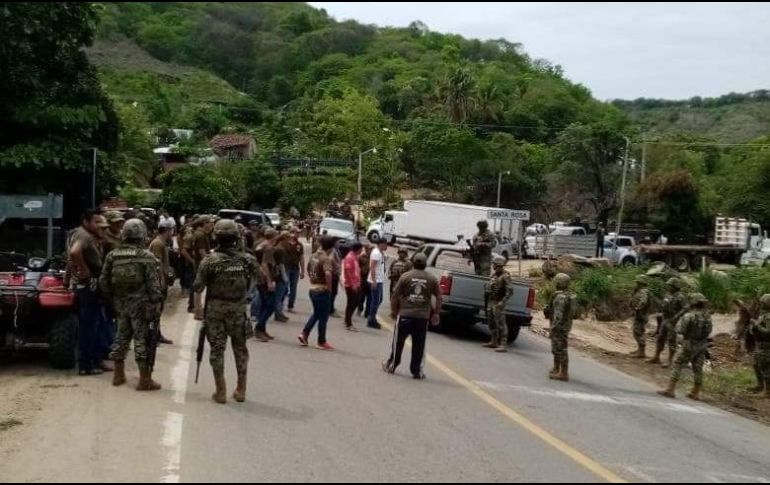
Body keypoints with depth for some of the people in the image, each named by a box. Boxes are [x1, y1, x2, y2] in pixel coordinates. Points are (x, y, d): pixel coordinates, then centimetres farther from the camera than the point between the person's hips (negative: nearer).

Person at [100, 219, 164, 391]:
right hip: (140, 304, -5)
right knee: (142, 339, 0)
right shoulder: (146, 257, -11)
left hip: (120, 303, 5)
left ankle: (118, 375, 25)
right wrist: (156, 305, -7)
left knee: (122, 335, 17)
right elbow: (154, 285, -13)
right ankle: (145, 380, 4)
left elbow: (103, 281, 9)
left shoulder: (112, 256, 4)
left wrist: (112, 300, 18)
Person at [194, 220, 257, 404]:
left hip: (215, 310, -2)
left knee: (217, 349, 8)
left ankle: (221, 392, 10)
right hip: (238, 310, 2)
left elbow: (198, 287, -10)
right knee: (240, 348, 14)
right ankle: (241, 390, 20)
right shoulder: (247, 259, -7)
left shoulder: (210, 260, -12)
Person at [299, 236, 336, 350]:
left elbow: (308, 270, 21)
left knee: (316, 313, 23)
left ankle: (304, 334, 15)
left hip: (312, 289, 8)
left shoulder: (313, 256, 7)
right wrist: (329, 286, -21)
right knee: (323, 317, 5)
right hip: (322, 291, -8)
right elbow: (328, 274, -34)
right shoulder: (326, 259, -18)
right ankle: (322, 342, 14)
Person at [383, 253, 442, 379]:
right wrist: (436, 314, 10)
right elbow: (438, 298, 3)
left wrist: (393, 311, 9)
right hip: (423, 317, 1)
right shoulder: (432, 279, 3)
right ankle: (416, 371, 9)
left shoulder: (405, 276, -2)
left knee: (398, 342, 11)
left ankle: (391, 365, 20)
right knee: (419, 345, 7)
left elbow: (395, 295, -2)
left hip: (404, 315, -1)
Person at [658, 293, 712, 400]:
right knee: (698, 369, 12)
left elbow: (679, 330, -15)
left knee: (677, 366, 0)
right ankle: (696, 393, 18)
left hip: (688, 345, -6)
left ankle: (670, 390, -5)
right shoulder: (708, 317, 0)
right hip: (702, 346, 6)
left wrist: (681, 320, 1)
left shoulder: (689, 316, -18)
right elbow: (709, 331, 8)